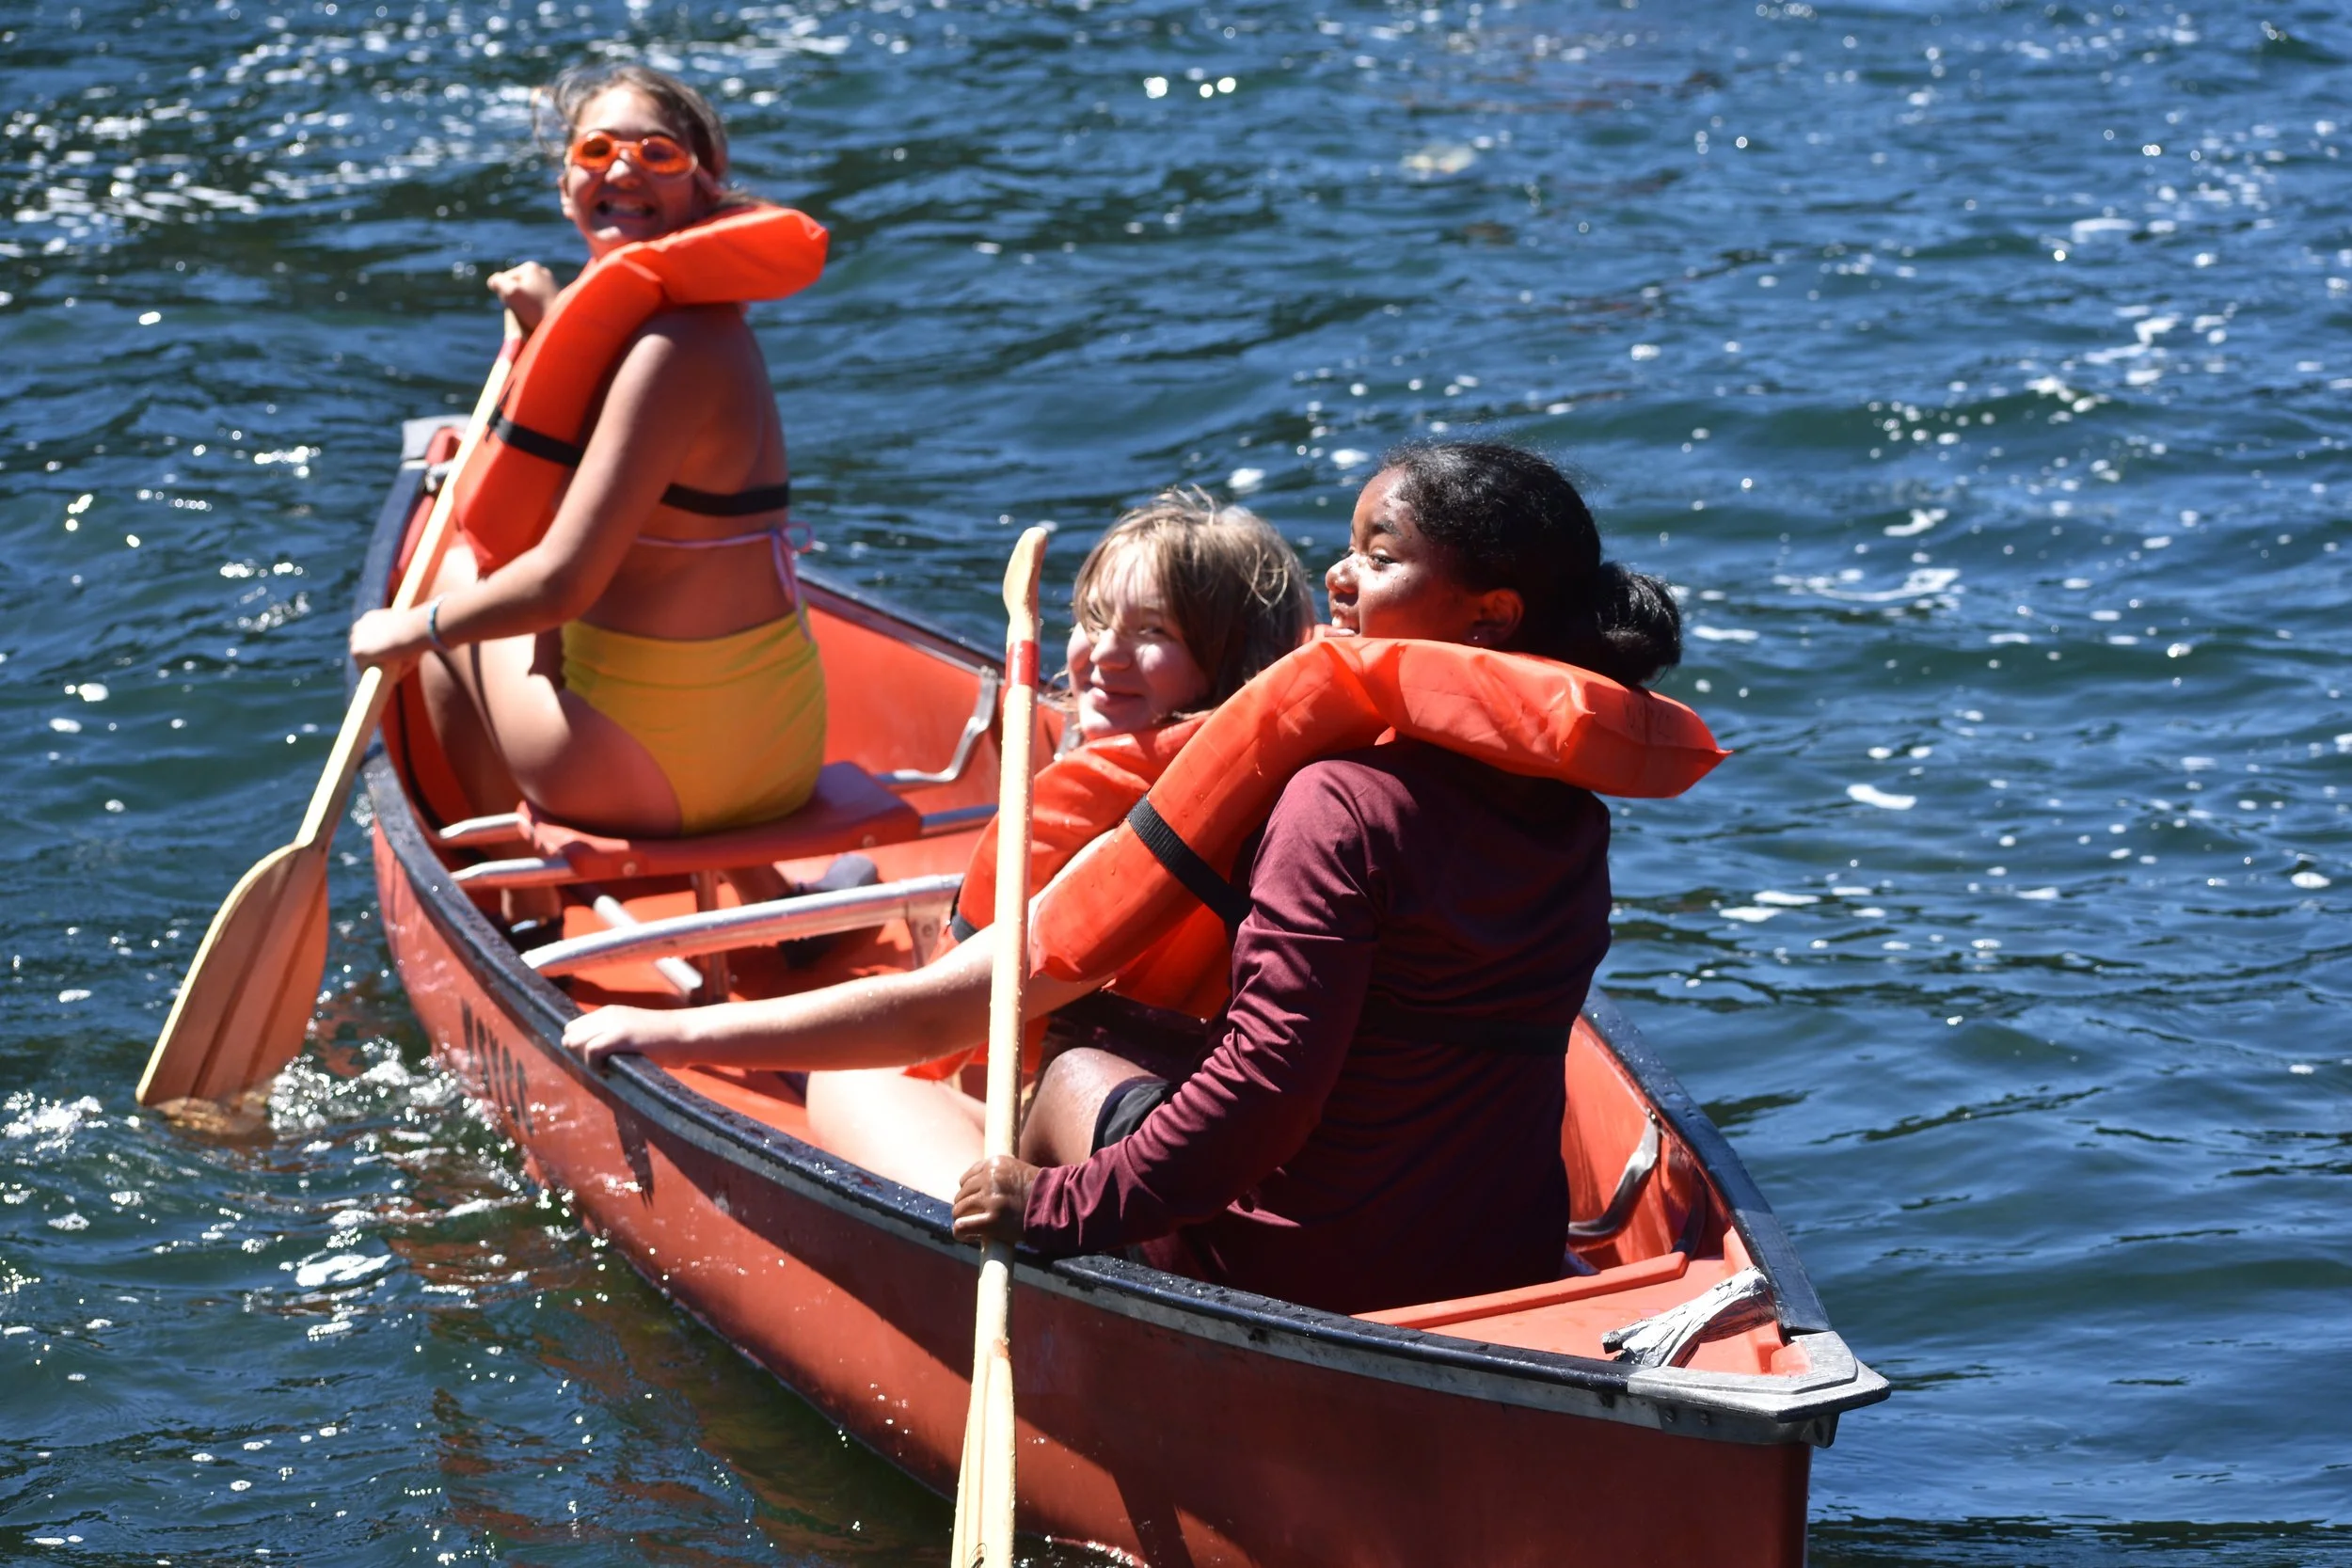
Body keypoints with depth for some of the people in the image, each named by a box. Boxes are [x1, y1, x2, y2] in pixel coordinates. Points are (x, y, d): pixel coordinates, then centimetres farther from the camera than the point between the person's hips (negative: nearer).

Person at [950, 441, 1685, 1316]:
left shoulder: (1342, 805, -21)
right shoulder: (1575, 820, 1)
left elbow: (1264, 1084, -27)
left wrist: (1063, 1207, -20)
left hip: (1309, 1271, -7)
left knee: (1077, 1077, 23)